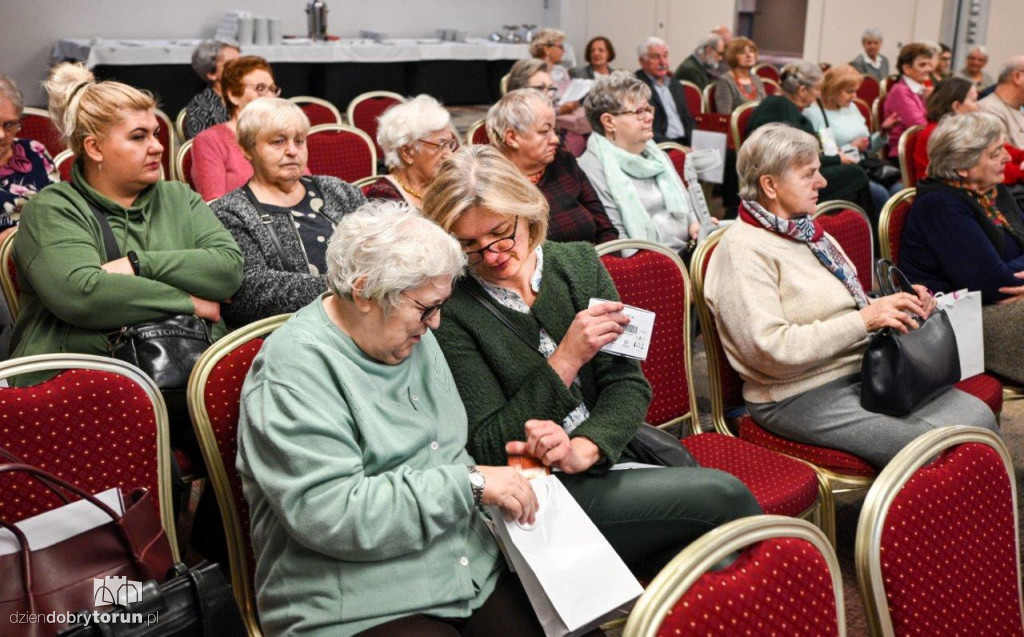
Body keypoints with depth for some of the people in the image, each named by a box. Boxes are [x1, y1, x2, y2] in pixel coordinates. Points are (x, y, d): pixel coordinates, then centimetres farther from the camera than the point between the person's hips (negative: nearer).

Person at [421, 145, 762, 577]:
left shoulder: (579, 263, 6)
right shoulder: (450, 312, -8)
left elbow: (628, 384, 1)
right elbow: (487, 449, -10)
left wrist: (583, 449, -19)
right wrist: (567, 358, -18)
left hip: (610, 456, 4)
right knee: (723, 497, -18)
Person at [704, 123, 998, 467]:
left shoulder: (811, 233, 15)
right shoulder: (742, 250, -13)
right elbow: (771, 350, -22)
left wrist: (899, 306, 4)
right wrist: (864, 320, -22)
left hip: (863, 371, 8)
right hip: (803, 397, -8)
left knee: (978, 416, -8)